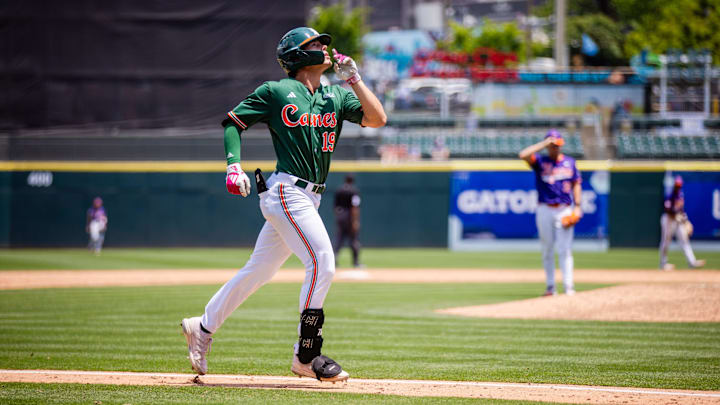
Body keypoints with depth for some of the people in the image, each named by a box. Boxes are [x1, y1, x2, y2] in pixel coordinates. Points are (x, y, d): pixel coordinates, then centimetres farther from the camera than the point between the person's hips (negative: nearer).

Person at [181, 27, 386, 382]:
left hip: (308, 198, 7)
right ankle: (306, 356, -11)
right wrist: (234, 164, -9)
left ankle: (202, 328, 28)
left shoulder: (336, 96, 14)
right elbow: (232, 122, 6)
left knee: (259, 270, 13)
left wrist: (353, 78, -3)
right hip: (286, 190, -7)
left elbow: (377, 119, 2)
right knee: (322, 262, -17)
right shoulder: (276, 92, -1)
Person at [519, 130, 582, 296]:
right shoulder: (540, 161, 3)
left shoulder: (569, 162, 10)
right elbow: (523, 154, -15)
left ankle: (569, 287, -6)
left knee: (565, 250, -4)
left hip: (565, 210, 0)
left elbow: (576, 184, 11)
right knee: (547, 250, 3)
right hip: (545, 210, 0)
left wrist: (577, 207, 1)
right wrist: (544, 143, -12)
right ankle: (550, 287, 8)